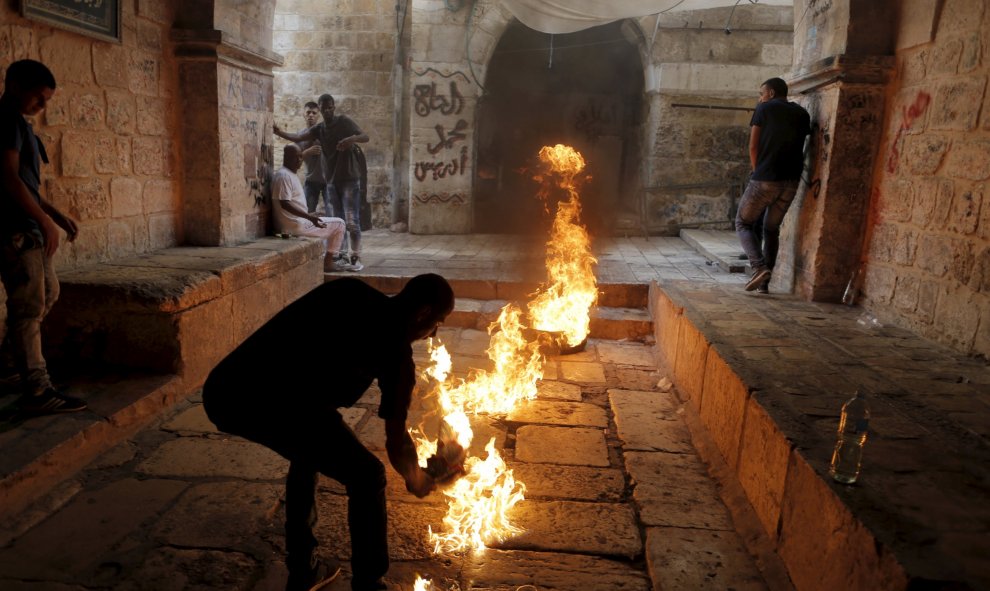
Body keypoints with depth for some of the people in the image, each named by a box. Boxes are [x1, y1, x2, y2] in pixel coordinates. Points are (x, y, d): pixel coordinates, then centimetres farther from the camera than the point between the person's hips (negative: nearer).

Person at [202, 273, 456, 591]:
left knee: (310, 450, 32)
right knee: (367, 476, 11)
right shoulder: (395, 347, 6)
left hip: (221, 389, 8)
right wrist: (415, 480, 32)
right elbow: (396, 442, 13)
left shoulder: (348, 290, 21)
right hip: (273, 402, -8)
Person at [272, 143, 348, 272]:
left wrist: (309, 216, 23)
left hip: (297, 222, 11)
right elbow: (285, 204, -24)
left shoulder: (291, 174, 15)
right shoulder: (283, 175, -17)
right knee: (339, 224, -6)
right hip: (294, 225, -11)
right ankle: (328, 261, 2)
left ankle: (329, 257, 29)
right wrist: (309, 217, -28)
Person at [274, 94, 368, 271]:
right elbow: (298, 137, -1)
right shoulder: (318, 129, 9)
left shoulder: (344, 122, -5)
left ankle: (356, 258, -10)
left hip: (350, 179, -6)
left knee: (352, 220, -11)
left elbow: (365, 137, -12)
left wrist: (353, 138, -33)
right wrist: (279, 133, -18)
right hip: (332, 180, 6)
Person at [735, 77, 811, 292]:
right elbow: (800, 147, 14)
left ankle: (759, 267, -13)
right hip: (791, 181, 5)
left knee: (743, 223, 9)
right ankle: (766, 281, 14)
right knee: (772, 228, 18)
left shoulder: (764, 108, 2)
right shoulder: (802, 114, 16)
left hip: (765, 179, -5)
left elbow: (753, 147, 0)